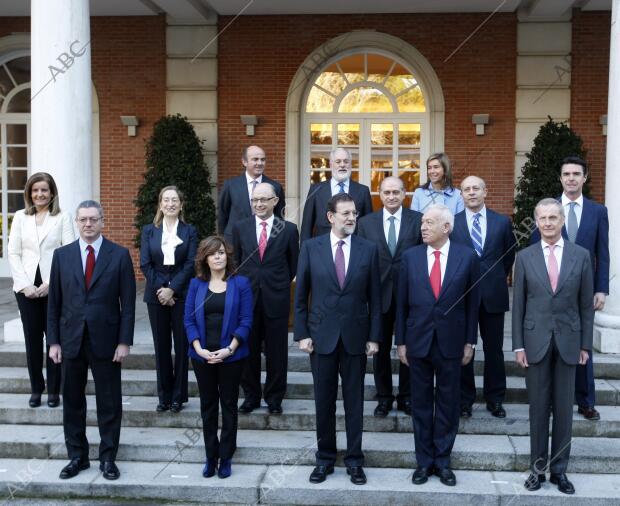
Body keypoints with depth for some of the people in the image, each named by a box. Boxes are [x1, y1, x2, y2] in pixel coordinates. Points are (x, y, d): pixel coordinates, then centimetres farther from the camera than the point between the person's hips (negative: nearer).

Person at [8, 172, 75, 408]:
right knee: (32, 338, 6)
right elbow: (13, 253, 6)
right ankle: (36, 389, 16)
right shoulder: (20, 217, 9)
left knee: (55, 338, 1)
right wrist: (24, 285, -5)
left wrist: (50, 283, -12)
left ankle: (54, 390, 11)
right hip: (27, 287, 2)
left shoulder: (62, 218, 1)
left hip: (54, 288, -2)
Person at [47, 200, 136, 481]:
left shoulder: (120, 255, -3)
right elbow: (54, 302, 6)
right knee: (72, 401, 11)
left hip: (106, 340, -2)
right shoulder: (62, 255, 4)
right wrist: (53, 341, 1)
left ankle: (108, 458, 18)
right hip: (71, 339, 2)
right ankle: (77, 456, 24)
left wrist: (125, 341, -8)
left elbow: (128, 302, -3)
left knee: (109, 403, 5)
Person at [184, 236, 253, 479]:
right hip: (202, 355, 2)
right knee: (208, 405, 11)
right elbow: (189, 319, 1)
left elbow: (245, 321, -6)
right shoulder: (196, 284, 4)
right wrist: (199, 349, -12)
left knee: (229, 405, 7)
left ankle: (226, 458, 18)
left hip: (231, 355, -2)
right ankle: (210, 457, 22)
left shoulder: (240, 283, -3)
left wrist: (229, 349, -16)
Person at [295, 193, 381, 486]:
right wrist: (302, 334, -3)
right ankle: (325, 458, 23)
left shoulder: (368, 249, 0)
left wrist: (374, 337, -1)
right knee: (324, 401, 9)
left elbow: (374, 297, 2)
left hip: (355, 336, 0)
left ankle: (354, 460, 20)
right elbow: (301, 295, 2)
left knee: (354, 401, 8)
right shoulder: (311, 248, -1)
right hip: (322, 335, 0)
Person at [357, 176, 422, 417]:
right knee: (380, 349, 10)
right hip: (379, 294, 1)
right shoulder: (366, 223, 3)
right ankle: (384, 397, 24)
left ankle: (406, 397, 24)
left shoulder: (418, 220, -1)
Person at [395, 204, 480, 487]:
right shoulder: (410, 257, 0)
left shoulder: (467, 257, -2)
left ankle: (442, 461, 21)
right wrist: (401, 341, 2)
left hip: (451, 342, -1)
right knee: (421, 403, 9)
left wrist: (470, 342, 1)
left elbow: (472, 303, 2)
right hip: (418, 341, 1)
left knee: (448, 403, 8)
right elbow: (402, 302, 3)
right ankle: (424, 461, 21)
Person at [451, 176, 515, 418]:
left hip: (493, 295, 1)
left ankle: (495, 399, 21)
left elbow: (509, 255, 14)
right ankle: (464, 399, 18)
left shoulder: (502, 222, 4)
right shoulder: (451, 223, 1)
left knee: (494, 350, 8)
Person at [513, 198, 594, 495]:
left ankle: (559, 470, 18)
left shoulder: (581, 255, 2)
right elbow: (518, 304, 2)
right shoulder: (525, 257, 1)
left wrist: (585, 344, 2)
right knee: (538, 408, 7)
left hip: (568, 341, 0)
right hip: (536, 341, 0)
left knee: (564, 408, 7)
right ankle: (538, 468, 17)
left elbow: (586, 304, 4)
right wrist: (518, 345, -2)